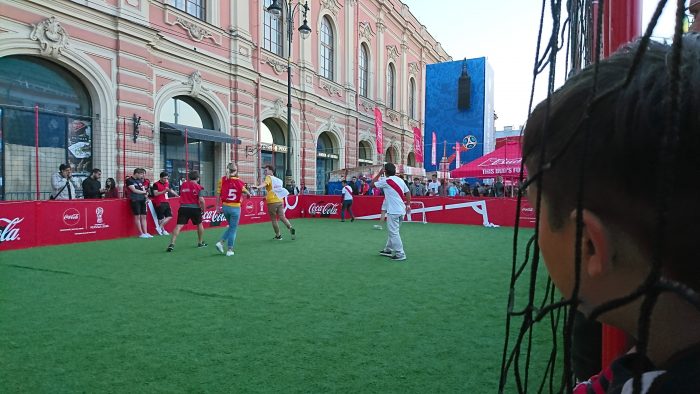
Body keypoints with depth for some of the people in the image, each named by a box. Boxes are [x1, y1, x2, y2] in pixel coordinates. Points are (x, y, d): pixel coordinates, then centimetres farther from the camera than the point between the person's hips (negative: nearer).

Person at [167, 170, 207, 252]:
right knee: (199, 224, 20)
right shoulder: (199, 187, -3)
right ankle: (201, 242, 31)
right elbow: (201, 200, -11)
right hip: (195, 208, -2)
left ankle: (172, 244, -16)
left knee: (179, 226, -4)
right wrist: (203, 209, 1)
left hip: (183, 207, 2)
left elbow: (181, 195, 21)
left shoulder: (183, 185, 10)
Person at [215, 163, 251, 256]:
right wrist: (249, 195, 26)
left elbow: (218, 194, -1)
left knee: (231, 227, 23)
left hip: (225, 206, 4)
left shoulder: (222, 180, -1)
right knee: (233, 229, 8)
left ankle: (221, 242, 10)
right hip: (235, 208, -4)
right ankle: (230, 249, 12)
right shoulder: (239, 182, -8)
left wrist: (218, 207, 7)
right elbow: (248, 194, 3)